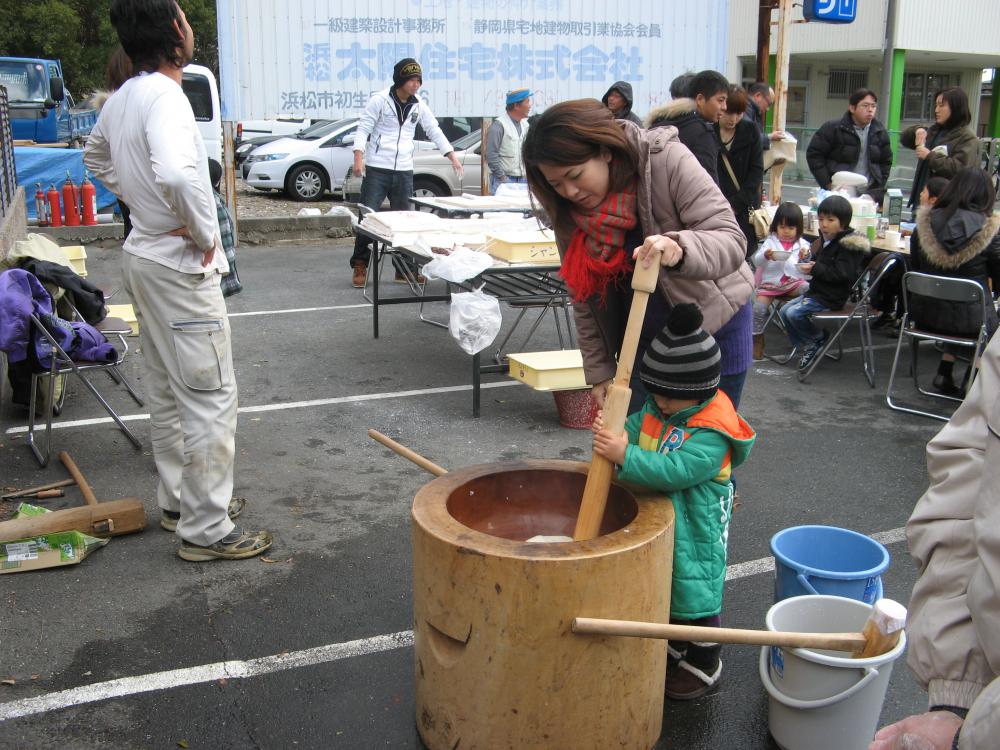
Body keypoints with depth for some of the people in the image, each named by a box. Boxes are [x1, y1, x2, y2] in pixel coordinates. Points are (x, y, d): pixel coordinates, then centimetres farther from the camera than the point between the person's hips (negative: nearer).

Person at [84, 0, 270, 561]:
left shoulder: (122, 98, 8)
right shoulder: (164, 97, -22)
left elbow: (96, 156, 27)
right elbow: (177, 174, -40)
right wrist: (204, 233, -23)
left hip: (144, 256, 10)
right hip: (181, 267, -10)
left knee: (167, 390, 18)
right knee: (211, 398, -3)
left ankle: (179, 501, 32)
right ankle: (206, 530, 4)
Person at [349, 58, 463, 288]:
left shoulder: (418, 105, 9)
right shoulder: (379, 100, -5)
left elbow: (434, 131, 14)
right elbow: (363, 129, -6)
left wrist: (452, 156, 5)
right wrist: (358, 157, -19)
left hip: (404, 171, 5)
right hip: (377, 168, -4)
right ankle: (360, 266, 6)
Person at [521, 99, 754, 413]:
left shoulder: (667, 162, -23)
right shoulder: (566, 211, -10)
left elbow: (731, 240, -27)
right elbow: (583, 299, 1)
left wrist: (678, 249, -48)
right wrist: (599, 371, 1)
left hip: (715, 321, -3)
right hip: (642, 339, 3)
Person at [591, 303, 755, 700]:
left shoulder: (711, 432, -26)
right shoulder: (655, 409, 0)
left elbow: (676, 470, -35)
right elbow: (634, 429, 1)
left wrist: (625, 456, -41)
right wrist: (611, 433, -24)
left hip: (696, 532, -8)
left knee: (696, 595, 7)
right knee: (665, 591, 23)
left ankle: (704, 666, 27)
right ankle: (672, 649, 44)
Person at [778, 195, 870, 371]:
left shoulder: (849, 245, -17)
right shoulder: (826, 240, 11)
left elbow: (841, 273, -25)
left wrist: (815, 269, -25)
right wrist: (809, 261, 6)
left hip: (833, 297, -9)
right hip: (817, 291, 10)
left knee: (794, 313, -21)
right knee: (785, 311, 5)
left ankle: (819, 339, 4)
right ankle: (809, 346, 12)